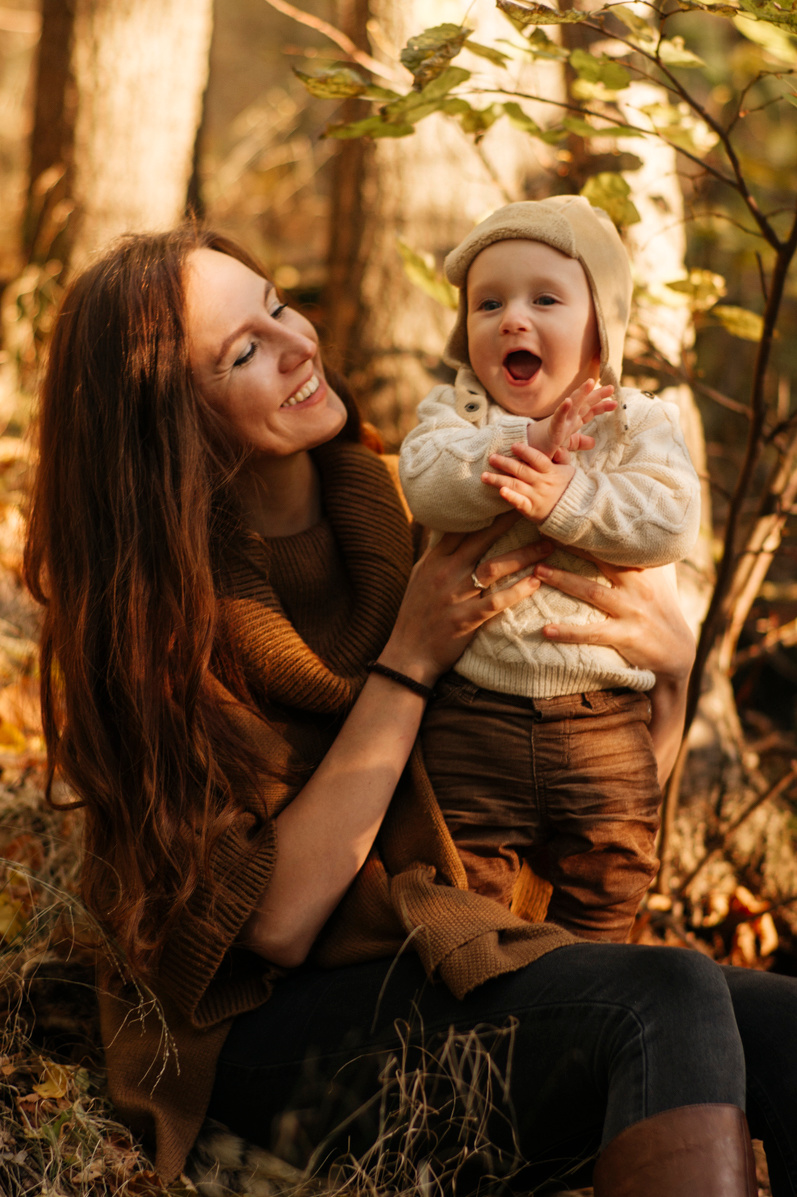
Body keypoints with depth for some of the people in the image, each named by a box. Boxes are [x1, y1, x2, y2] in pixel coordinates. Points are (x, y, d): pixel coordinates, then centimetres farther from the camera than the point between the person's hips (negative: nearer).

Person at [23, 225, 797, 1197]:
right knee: (666, 1003, -30)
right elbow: (277, 919, -17)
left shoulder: (400, 513, 3)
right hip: (263, 1027, -5)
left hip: (455, 965, 5)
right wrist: (412, 659, -17)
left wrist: (670, 664, -12)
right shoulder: (158, 616, -11)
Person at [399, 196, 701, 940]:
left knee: (603, 900, 15)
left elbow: (671, 522, -12)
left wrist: (567, 498, -24)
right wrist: (520, 447, -29)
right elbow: (426, 485, -15)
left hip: (603, 718, 1)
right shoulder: (453, 411, 6)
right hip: (470, 717, -1)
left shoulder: (639, 423, 5)